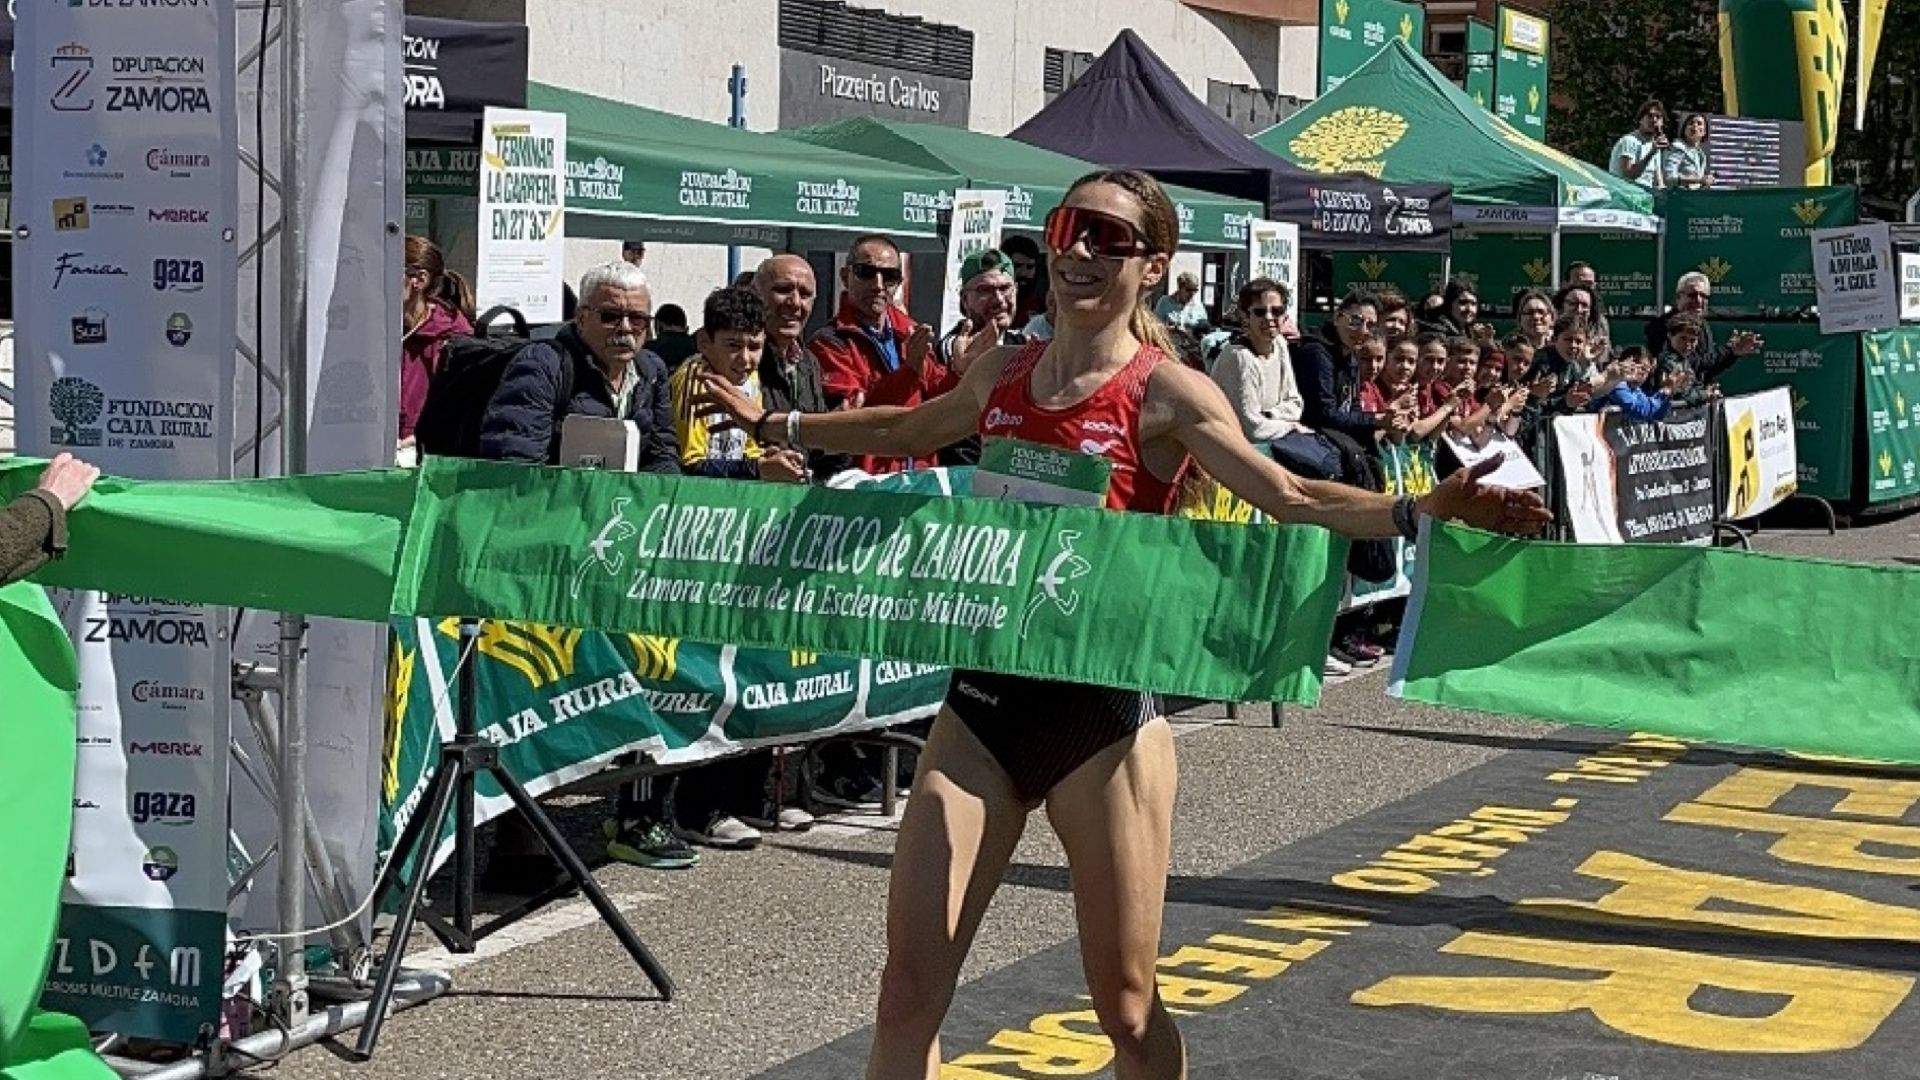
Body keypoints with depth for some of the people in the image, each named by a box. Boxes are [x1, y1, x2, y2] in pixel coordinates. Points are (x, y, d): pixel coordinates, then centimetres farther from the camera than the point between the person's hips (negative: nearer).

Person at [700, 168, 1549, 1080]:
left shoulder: (1166, 394, -6)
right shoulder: (1002, 373, 9)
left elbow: (1293, 501, -14)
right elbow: (904, 434, 30)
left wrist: (1426, 509, -29)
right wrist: (775, 424, 38)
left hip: (1102, 712, -4)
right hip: (983, 697, 4)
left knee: (1124, 1003, 5)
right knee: (909, 986, 0)